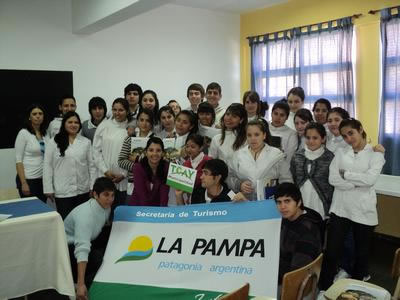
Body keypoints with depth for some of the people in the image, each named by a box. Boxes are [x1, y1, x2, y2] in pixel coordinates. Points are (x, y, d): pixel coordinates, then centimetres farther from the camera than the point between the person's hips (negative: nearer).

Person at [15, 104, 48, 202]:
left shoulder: (45, 133, 8)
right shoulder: (23, 133, -8)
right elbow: (18, 160, -10)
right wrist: (23, 183, -16)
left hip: (43, 179, 5)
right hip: (28, 179, -5)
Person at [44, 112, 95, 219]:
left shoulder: (86, 142, 6)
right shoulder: (54, 142, 0)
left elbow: (91, 165, 6)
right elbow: (48, 166, -1)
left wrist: (93, 186, 3)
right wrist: (48, 189, -4)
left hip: (83, 191, 2)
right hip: (62, 192, -2)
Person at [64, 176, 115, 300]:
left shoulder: (106, 206, -12)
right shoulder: (86, 214, -35)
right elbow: (81, 250, -44)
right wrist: (81, 284, -49)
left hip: (87, 240, 8)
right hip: (69, 247, -8)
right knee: (99, 257, -30)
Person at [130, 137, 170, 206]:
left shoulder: (166, 167, -12)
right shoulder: (138, 167, -15)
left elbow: (164, 194, -15)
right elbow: (141, 195, -20)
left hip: (156, 206, 1)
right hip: (138, 205, -1)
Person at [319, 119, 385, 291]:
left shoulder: (376, 154, -1)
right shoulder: (340, 152, 7)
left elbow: (370, 179, -18)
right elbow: (332, 179, -6)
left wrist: (345, 174, -9)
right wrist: (358, 183, -13)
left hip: (363, 211, -1)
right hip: (340, 209, 2)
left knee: (361, 253, 14)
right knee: (332, 252, 2)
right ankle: (324, 289, 18)